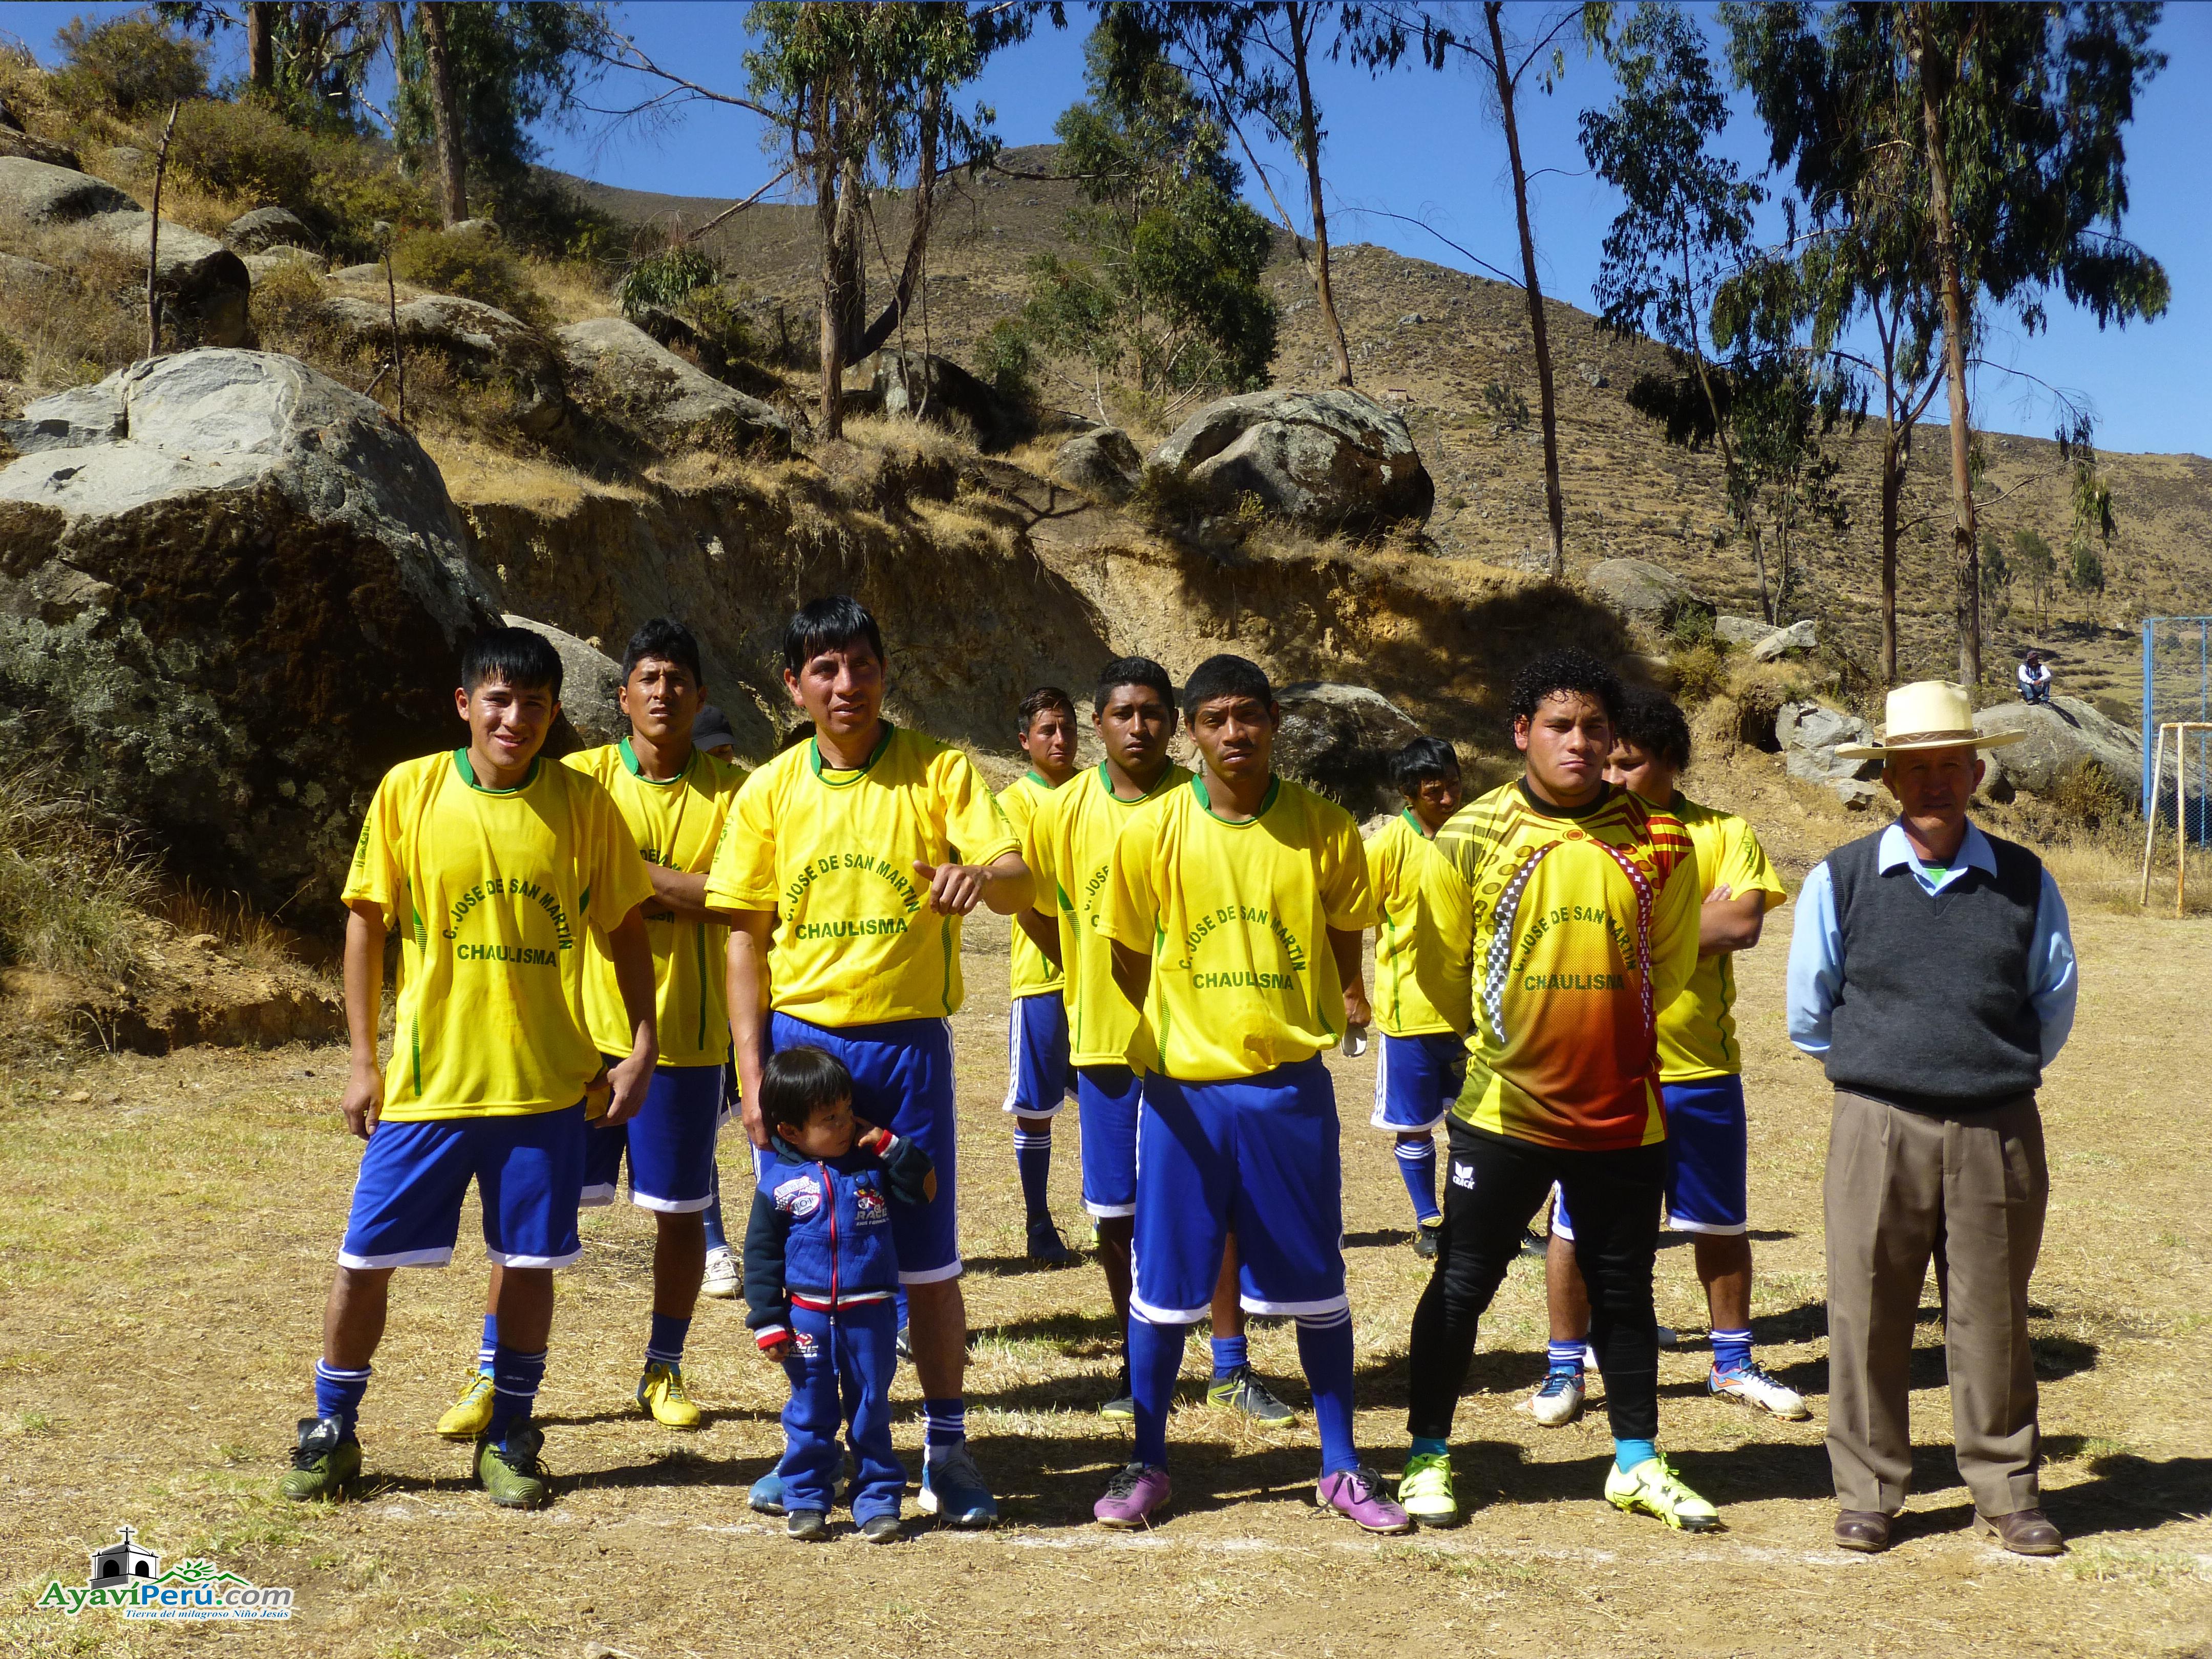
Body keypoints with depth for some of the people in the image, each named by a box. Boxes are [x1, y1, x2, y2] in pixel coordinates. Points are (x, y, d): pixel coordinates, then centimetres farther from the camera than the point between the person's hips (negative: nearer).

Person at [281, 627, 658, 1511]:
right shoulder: (408, 791, -4)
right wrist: (363, 1060, -1)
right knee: (365, 1260, 6)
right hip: (426, 1079, 0)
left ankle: (508, 1438, 25)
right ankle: (331, 1434, 27)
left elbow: (626, 927, 5)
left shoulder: (583, 804, -2)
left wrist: (642, 1044, -2)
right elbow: (366, 922, 1)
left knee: (530, 1262, 7)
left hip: (546, 1082, 0)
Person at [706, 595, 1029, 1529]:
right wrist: (751, 1074, -2)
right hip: (802, 1039, 2)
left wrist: (980, 875, -37)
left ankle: (945, 1444, 20)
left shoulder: (940, 770, -2)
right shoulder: (769, 792, 3)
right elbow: (745, 936, 5)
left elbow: (1018, 878, -12)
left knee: (928, 1260, 4)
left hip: (908, 1042, -1)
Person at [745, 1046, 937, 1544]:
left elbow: (925, 1189, -5)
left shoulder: (872, 1163, 1)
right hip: (807, 1316, -1)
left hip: (871, 1315, 1)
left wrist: (890, 1145, -12)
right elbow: (761, 1254, 0)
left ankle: (878, 1500, 18)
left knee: (871, 1411, 9)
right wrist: (768, 1322, -4)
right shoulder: (778, 1181, -4)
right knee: (810, 1413, 10)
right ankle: (806, 1500, 23)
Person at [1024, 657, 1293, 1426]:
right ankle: (1137, 1364, 24)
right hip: (1105, 1040, 2)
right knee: (1118, 1213, 9)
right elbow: (1037, 907, 11)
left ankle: (1231, 1368, 15)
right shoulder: (1066, 811, 0)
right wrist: (1095, 984, 9)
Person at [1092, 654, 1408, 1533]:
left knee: (1317, 1284, 8)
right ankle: (1146, 1464, 23)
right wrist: (1152, 1049, 8)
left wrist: (1335, 1008, 5)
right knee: (1164, 1286, 7)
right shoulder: (1151, 832, -4)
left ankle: (1342, 1468, 23)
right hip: (1183, 1090, 0)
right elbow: (1130, 960, 7)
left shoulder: (1325, 829, -3)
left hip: (1292, 1087, 1)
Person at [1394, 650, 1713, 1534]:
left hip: (1623, 1109, 2)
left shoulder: (1657, 842, 0)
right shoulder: (1473, 834, -6)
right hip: (1502, 1104, -2)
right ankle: (1428, 1458, 18)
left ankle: (1637, 1462, 29)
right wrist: (1487, 1036, 4)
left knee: (1623, 1289, 14)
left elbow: (1668, 963, 11)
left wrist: (1608, 1029, 8)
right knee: (1461, 1284, 5)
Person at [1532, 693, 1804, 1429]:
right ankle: (1565, 1366, 21)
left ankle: (1733, 1362, 32)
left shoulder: (1724, 834, 2)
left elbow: (1741, 923, -13)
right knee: (1577, 1224, 6)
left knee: (1721, 1221, 14)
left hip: (1701, 1067, 2)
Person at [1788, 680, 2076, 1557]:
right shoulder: (1839, 880, 1)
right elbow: (1809, 1014, 8)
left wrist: (1992, 1069, 13)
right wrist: (1883, 1062, 10)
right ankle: (1866, 1493, 16)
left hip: (1999, 1132, 1)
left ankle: (2006, 1491, 24)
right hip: (1878, 1128, -1)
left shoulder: (2026, 882, 5)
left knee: (1993, 1318, 9)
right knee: (1868, 1316, 3)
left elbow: (2054, 1008, 15)